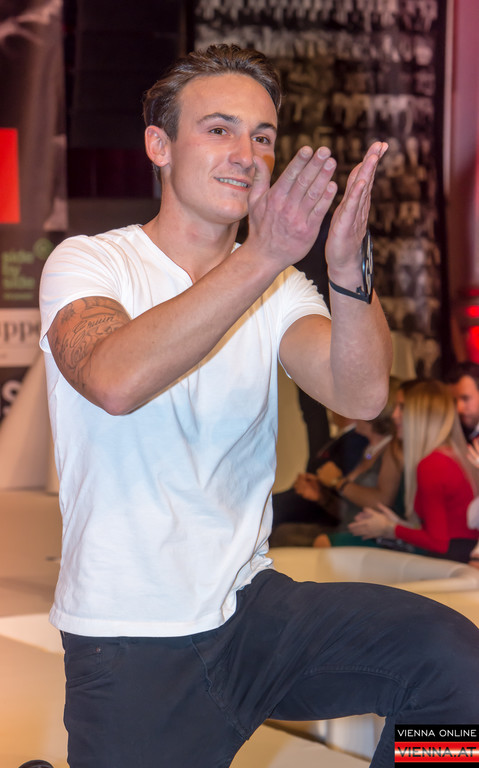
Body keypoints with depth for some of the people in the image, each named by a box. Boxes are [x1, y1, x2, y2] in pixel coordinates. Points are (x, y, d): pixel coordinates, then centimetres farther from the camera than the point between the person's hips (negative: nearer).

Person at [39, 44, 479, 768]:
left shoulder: (278, 289, 6)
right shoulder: (88, 264, -5)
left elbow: (361, 395, -13)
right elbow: (115, 381, -28)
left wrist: (348, 270, -32)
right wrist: (265, 258, -36)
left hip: (249, 607, 3)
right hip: (130, 643, -3)